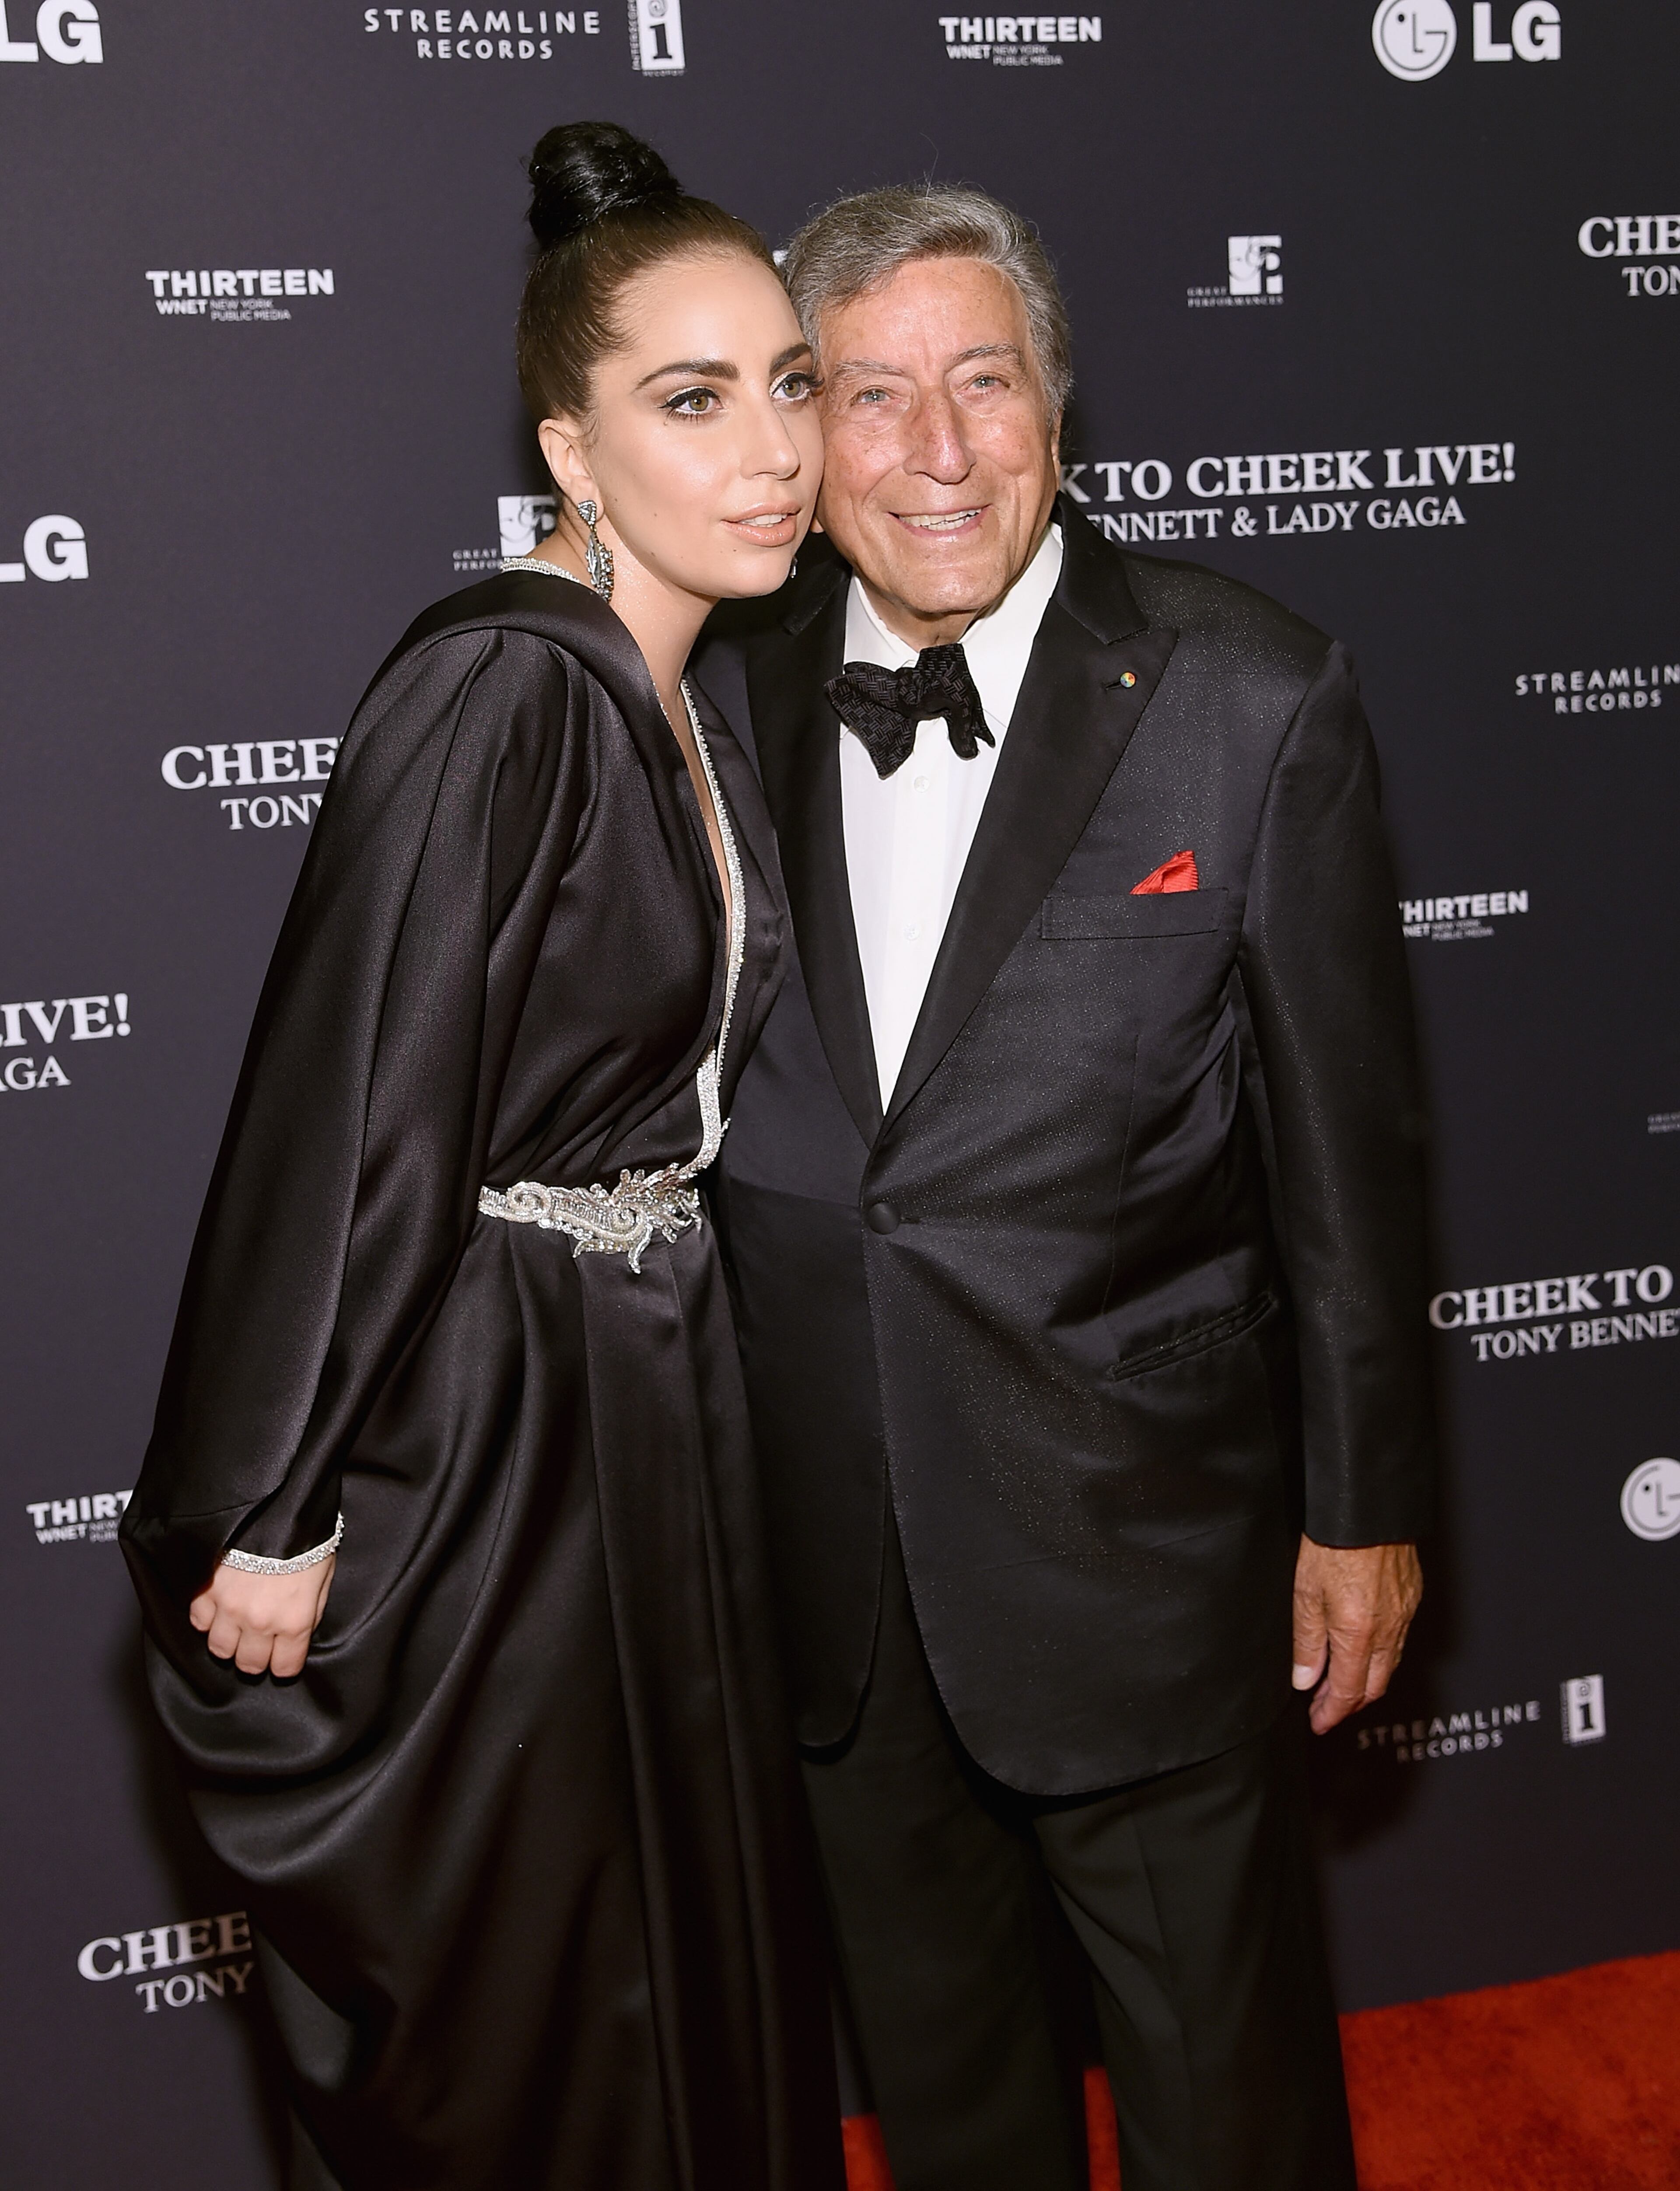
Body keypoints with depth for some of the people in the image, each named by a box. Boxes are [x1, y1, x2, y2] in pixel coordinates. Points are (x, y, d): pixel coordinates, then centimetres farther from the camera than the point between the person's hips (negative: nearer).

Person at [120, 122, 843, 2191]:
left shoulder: (684, 713, 8)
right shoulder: (492, 689, -20)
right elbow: (353, 1109, -22)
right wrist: (271, 1514, -19)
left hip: (652, 1390, 8)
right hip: (470, 1423, -8)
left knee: (699, 1956, 22)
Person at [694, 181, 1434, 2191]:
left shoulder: (1254, 701, -11)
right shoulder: (728, 698, -1)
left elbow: (1346, 1136, -7)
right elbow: (688, 1098, 5)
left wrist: (1364, 1504, -3)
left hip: (1146, 1534, -3)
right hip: (831, 1550, 4)